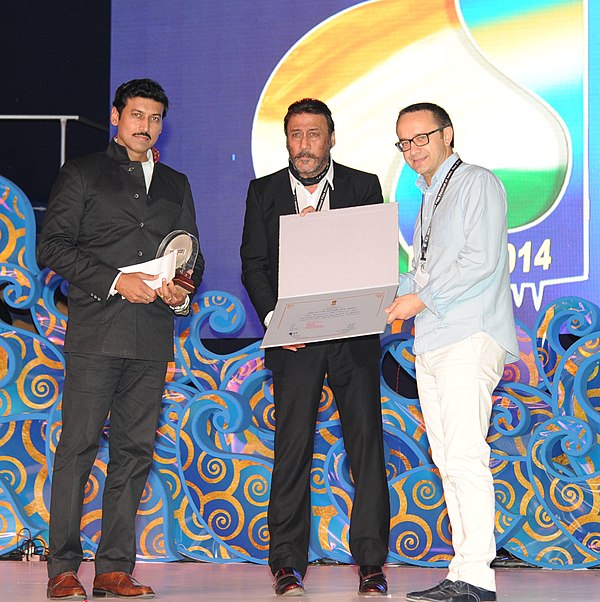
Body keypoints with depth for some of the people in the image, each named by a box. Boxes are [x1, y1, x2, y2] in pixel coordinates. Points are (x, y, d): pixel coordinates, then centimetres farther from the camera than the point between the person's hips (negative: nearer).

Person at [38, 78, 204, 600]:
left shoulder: (176, 185, 21)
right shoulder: (82, 174, 8)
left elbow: (192, 256, 23)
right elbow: (53, 246, -1)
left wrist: (183, 293, 0)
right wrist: (115, 280, -11)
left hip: (153, 336, 4)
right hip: (96, 332, -4)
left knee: (135, 450, 2)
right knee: (79, 445, -7)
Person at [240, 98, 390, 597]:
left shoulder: (363, 186, 7)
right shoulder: (264, 192, 10)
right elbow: (253, 264, 5)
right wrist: (274, 319, -9)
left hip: (354, 333, 0)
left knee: (367, 443, -2)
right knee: (292, 446, -3)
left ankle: (371, 561, 4)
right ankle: (288, 562, 4)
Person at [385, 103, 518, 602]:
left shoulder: (478, 184, -1)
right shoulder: (429, 200, 25)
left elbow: (482, 261, -12)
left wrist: (422, 299, -12)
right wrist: (392, 296, 10)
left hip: (470, 337, -9)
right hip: (431, 342, 9)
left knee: (465, 455, -17)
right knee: (448, 461, 5)